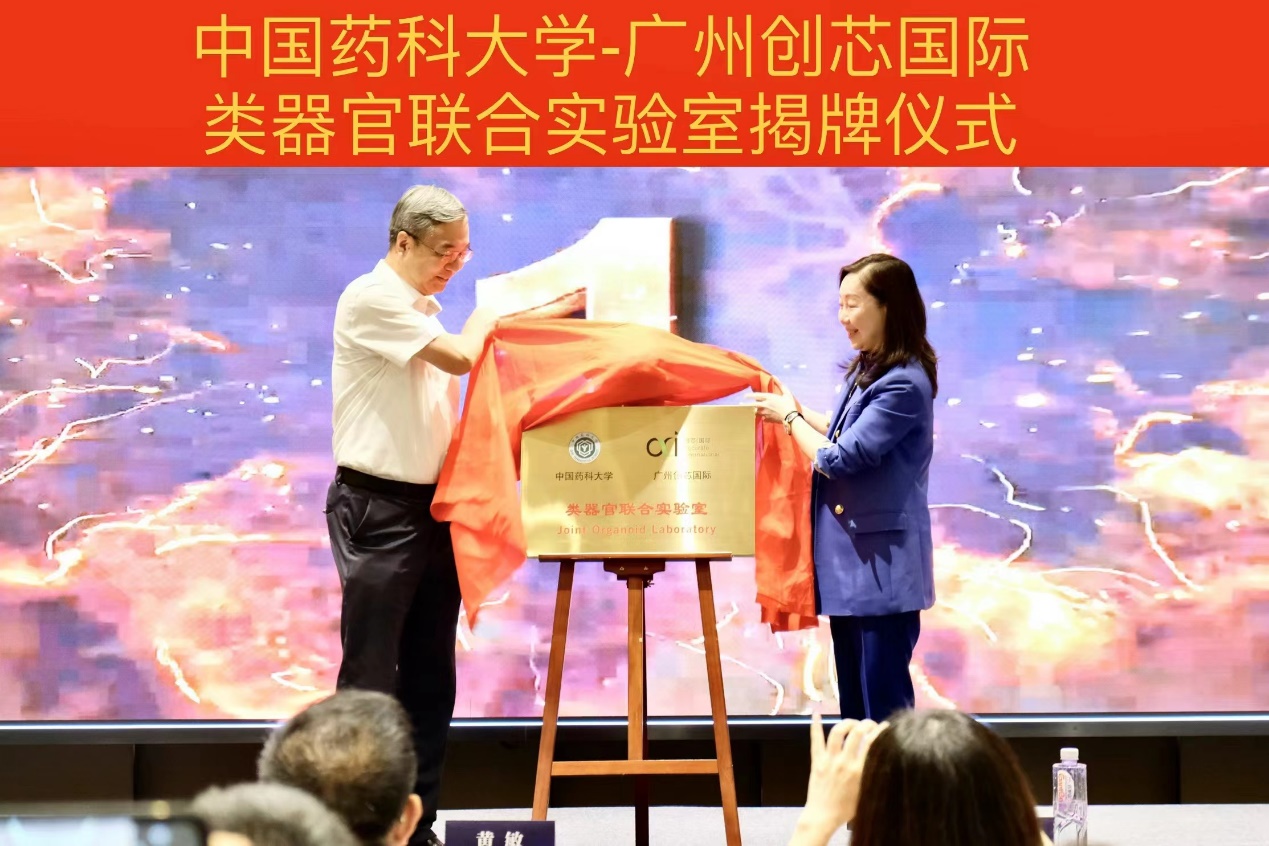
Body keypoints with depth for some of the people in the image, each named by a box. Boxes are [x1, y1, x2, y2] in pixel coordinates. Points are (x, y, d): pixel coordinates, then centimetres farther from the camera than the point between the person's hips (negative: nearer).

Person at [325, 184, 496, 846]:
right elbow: (458, 357, -16)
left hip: (433, 506, 8)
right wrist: (487, 311, 1)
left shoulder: (426, 310, 17)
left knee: (430, 677, 9)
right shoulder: (372, 297, -10)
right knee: (370, 678, -6)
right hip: (378, 507, -8)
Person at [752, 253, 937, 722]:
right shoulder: (867, 370, 11)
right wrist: (795, 408, 11)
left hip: (881, 565, -10)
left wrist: (789, 416, -4)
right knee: (854, 699, 16)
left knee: (884, 700, -5)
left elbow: (839, 459, -19)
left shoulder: (904, 385, -19)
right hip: (851, 561, 10)